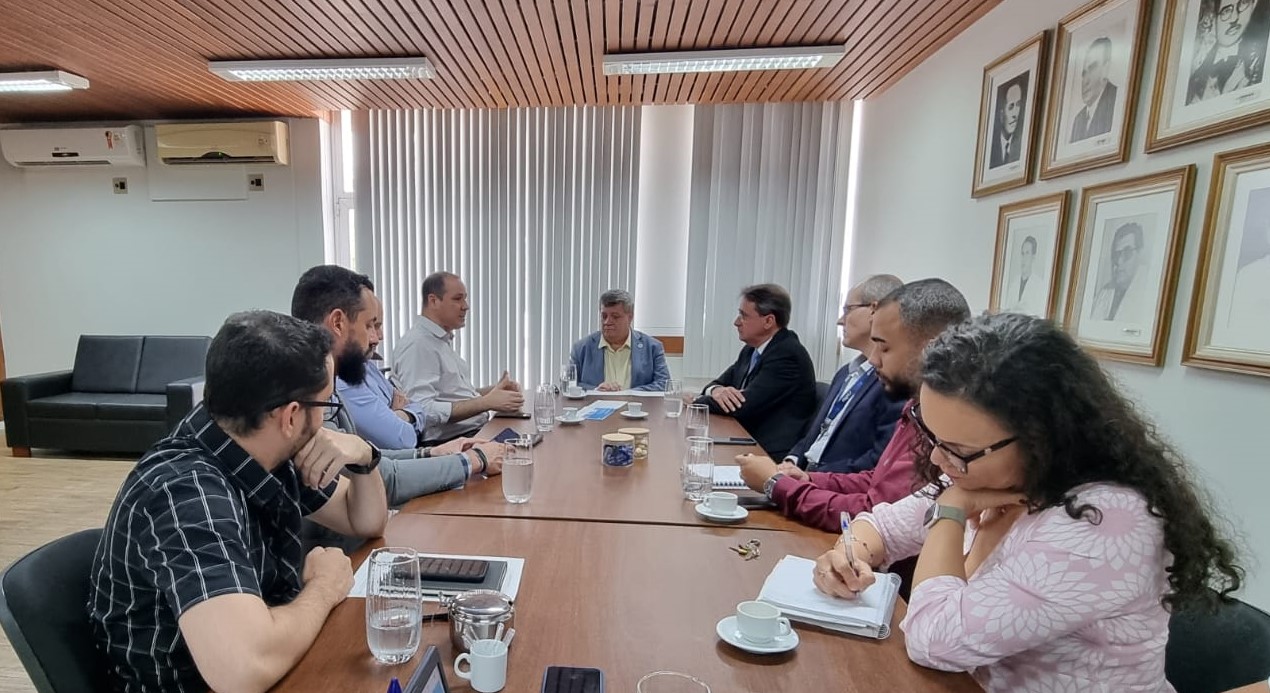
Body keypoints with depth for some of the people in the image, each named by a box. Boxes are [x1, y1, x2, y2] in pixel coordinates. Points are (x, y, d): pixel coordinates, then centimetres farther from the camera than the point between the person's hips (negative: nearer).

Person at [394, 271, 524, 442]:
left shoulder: (444, 339, 16)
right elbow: (423, 411, -23)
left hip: (477, 430, 9)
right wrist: (487, 402, -22)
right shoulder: (418, 344, -13)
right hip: (449, 442, -9)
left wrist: (494, 390, 6)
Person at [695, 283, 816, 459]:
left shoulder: (787, 354, -18)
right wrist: (716, 391, -14)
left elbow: (744, 405, -23)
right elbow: (719, 383, 11)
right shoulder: (752, 349, 8)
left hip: (771, 454, -7)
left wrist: (694, 400, -8)